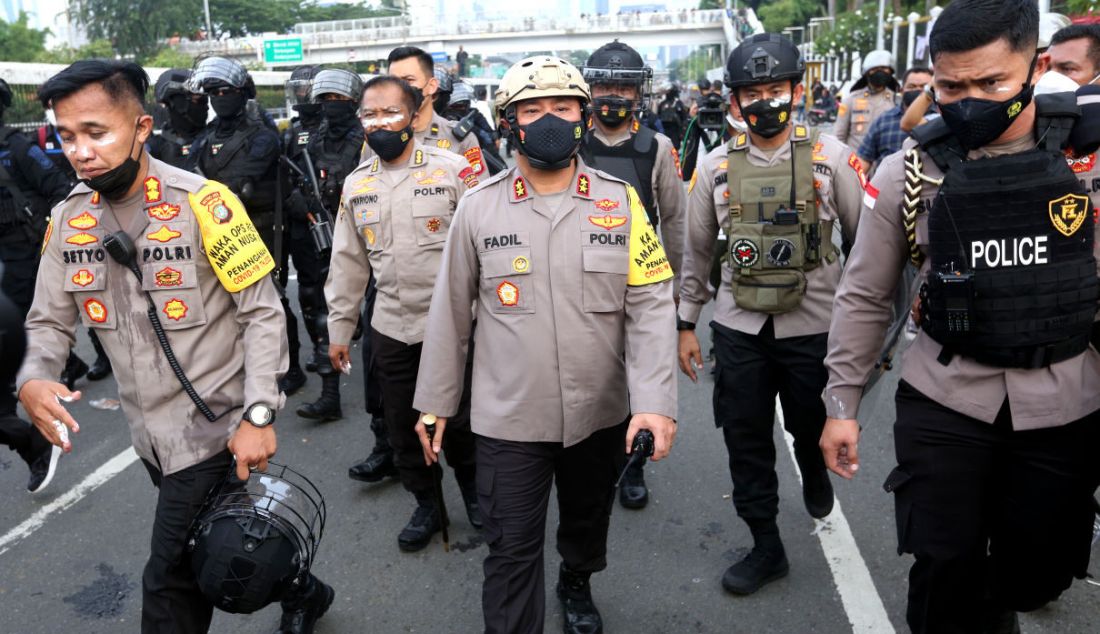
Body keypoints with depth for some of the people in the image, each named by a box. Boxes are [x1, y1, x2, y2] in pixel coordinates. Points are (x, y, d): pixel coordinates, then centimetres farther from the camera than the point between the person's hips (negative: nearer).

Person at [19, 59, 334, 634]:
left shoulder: (201, 202, -17)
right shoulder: (68, 218, 1)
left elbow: (262, 311, -15)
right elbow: (49, 321, 7)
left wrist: (259, 415, -19)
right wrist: (33, 379, -15)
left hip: (212, 429, -6)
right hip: (149, 435, 6)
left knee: (171, 582, 1)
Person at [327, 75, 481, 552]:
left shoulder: (453, 169, -8)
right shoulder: (356, 184, 7)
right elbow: (348, 261, 11)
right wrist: (339, 327, 11)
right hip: (391, 327, 4)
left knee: (460, 418, 8)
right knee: (402, 425, 13)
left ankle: (472, 488, 36)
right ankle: (426, 505, 34)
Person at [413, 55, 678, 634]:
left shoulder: (620, 200, -5)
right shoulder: (478, 207, -6)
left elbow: (650, 305, -8)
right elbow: (450, 312, 1)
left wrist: (656, 400, -19)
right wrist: (435, 403, 4)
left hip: (600, 413, 2)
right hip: (508, 419, -2)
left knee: (587, 522, 25)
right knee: (512, 549, 5)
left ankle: (577, 585, 55)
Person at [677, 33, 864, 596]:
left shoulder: (830, 157, -4)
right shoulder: (716, 166, 1)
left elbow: (867, 240, 2)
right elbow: (695, 250, 8)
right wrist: (686, 324, 8)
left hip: (814, 324, -1)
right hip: (738, 327, 2)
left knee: (812, 427, 15)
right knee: (746, 441, 8)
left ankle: (814, 468, 52)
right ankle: (766, 547, 26)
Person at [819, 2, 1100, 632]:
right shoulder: (907, 174, -8)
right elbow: (864, 297, -1)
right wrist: (842, 404, -1)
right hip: (943, 399, -1)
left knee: (1040, 569, 16)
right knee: (945, 570, 3)